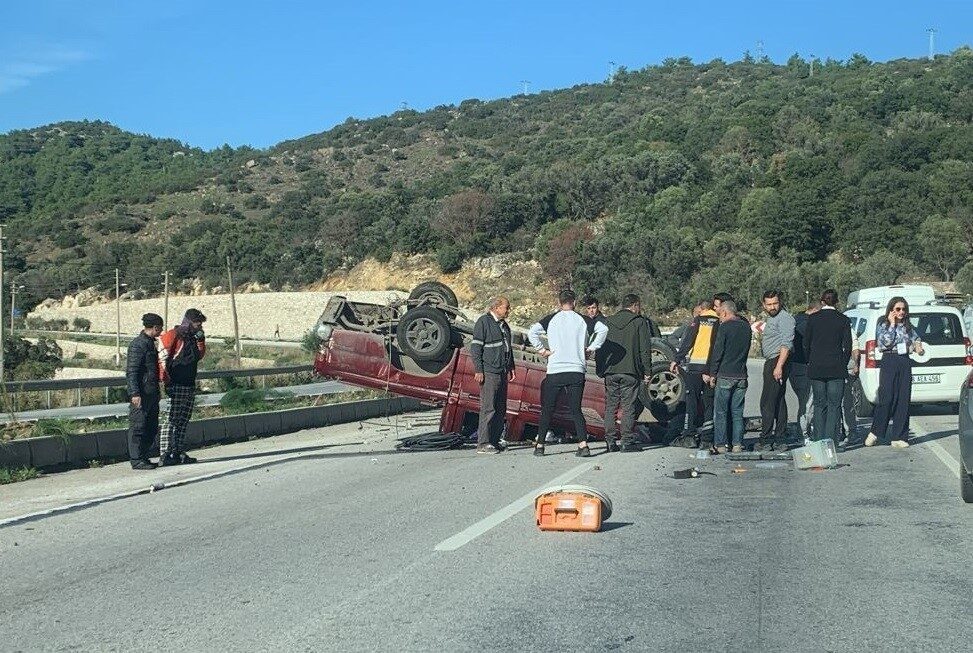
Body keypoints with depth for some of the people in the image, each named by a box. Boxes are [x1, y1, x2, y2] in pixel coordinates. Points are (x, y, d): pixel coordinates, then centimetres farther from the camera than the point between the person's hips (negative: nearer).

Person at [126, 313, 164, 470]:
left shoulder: (150, 343, 18)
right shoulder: (137, 345, -12)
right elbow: (131, 371, -17)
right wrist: (134, 393, -22)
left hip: (151, 394, 10)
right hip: (141, 395, -10)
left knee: (152, 428, 12)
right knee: (138, 427, -4)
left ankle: (143, 457, 20)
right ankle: (137, 460, -1)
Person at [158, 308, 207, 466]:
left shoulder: (193, 337, 16)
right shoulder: (173, 335, -8)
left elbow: (199, 356, 22)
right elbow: (162, 359, -12)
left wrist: (201, 340, 7)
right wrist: (167, 381, -14)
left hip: (190, 386, 8)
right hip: (176, 386, -8)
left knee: (183, 422, 10)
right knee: (171, 421, -10)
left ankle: (178, 453, 14)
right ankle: (164, 455, -11)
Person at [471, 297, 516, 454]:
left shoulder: (504, 325, 20)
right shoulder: (484, 322, -6)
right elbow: (475, 348, -10)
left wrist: (511, 368, 21)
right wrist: (478, 371, -16)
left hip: (502, 372, 9)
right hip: (489, 372, -9)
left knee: (500, 409, 9)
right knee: (488, 408, -10)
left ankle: (494, 441, 15)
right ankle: (483, 443, -9)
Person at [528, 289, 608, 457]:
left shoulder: (551, 319, 3)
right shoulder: (583, 320, 5)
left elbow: (532, 332, -9)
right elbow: (603, 329, -4)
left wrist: (541, 349, -1)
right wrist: (591, 348, 2)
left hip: (555, 371, -1)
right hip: (577, 372, 1)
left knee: (547, 410, 8)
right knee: (576, 410, 7)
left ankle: (539, 446, 8)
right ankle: (583, 445, -5)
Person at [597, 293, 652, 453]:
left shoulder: (607, 322, 12)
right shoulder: (640, 322, 0)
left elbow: (599, 347, 12)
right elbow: (645, 349, -3)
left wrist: (601, 370, 15)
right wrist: (647, 371, 1)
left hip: (610, 372, 4)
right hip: (630, 372, -4)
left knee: (610, 407, 9)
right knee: (629, 407, -1)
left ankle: (610, 441, 7)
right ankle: (627, 441, -3)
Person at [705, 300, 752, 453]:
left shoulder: (724, 327, -11)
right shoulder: (746, 326, 8)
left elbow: (717, 352, -10)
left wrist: (712, 374, -4)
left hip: (725, 376, -6)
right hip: (741, 376, 6)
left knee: (720, 412, 2)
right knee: (737, 412, 10)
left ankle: (720, 445, 2)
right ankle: (737, 445, 8)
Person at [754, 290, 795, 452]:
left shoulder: (784, 318, -11)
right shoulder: (769, 318, 20)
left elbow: (787, 344, -20)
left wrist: (779, 366, -25)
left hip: (777, 362, -10)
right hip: (771, 363, 10)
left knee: (767, 403, -11)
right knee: (779, 403, 11)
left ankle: (765, 441, -9)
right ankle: (780, 440, 15)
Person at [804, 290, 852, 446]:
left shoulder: (813, 318, 1)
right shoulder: (843, 320, -2)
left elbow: (806, 344, 3)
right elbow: (847, 346, -2)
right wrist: (843, 364, 10)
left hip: (816, 368, 1)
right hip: (836, 369, -1)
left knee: (819, 404, 10)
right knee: (834, 405, 3)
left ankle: (819, 440, 8)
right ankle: (831, 441, -3)